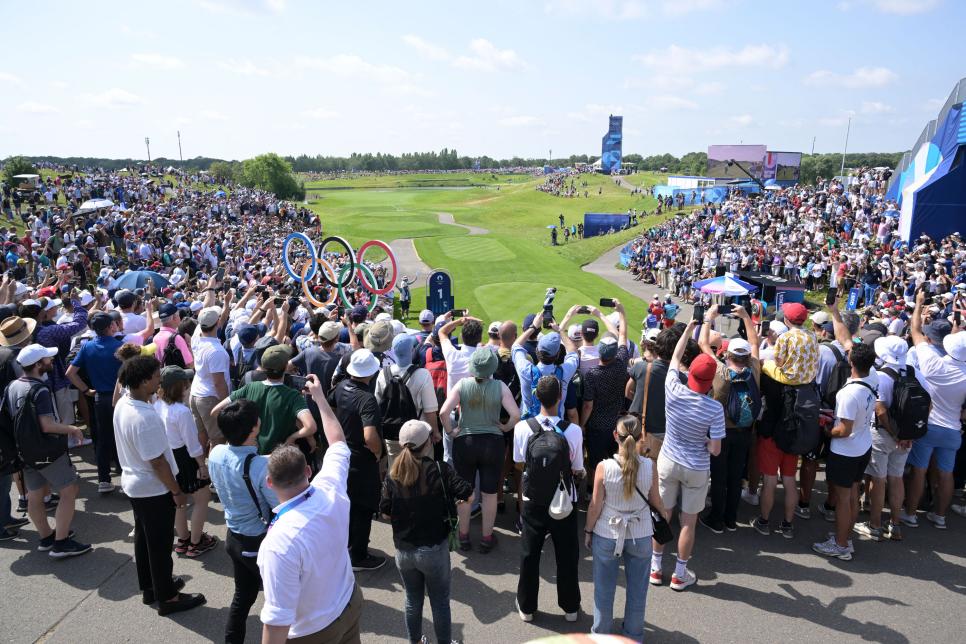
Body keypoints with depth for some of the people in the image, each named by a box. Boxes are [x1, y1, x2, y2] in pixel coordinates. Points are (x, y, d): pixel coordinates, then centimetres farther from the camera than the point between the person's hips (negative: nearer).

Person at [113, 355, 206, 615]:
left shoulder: (122, 404, -4)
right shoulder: (145, 417, -32)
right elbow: (157, 462, -26)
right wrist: (177, 491, -16)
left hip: (134, 483, 9)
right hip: (153, 489, -9)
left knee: (143, 537, 23)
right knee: (160, 545, 8)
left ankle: (149, 587, 40)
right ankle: (167, 598, 23)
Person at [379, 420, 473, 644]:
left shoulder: (392, 475, -6)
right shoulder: (440, 470, -15)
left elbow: (385, 513, -1)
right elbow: (468, 495, -16)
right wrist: (456, 503, 5)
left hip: (403, 550, 3)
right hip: (434, 549, -3)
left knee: (413, 600, 22)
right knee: (440, 601, 16)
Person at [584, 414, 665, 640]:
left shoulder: (604, 467, -20)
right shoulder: (650, 467, -16)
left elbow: (595, 506, -11)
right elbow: (655, 502, -3)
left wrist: (588, 531, 5)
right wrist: (664, 514, 19)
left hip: (606, 536, -1)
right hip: (640, 536, 1)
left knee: (604, 589, 18)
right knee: (637, 590, 21)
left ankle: (601, 633, 35)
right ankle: (633, 635, 37)